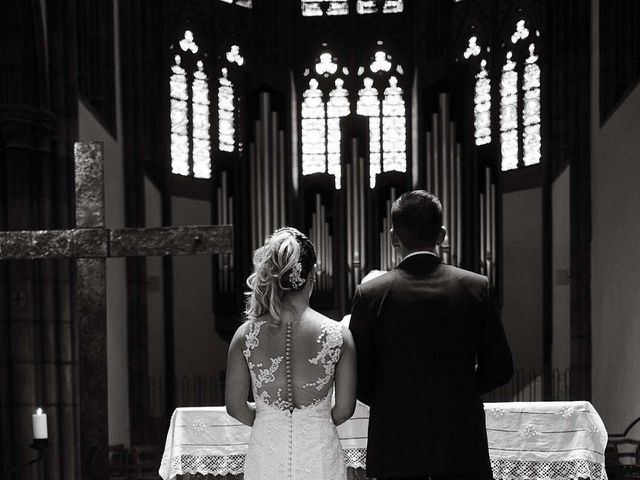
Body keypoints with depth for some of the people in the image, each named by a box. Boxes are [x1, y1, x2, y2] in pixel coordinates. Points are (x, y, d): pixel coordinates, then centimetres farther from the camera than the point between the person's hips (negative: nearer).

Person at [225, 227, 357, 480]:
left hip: (266, 459, 1)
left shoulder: (245, 335, -11)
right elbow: (344, 410, -5)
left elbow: (235, 407, -2)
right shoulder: (339, 335, -13)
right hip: (320, 458, -1)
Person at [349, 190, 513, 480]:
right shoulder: (477, 287, -6)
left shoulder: (370, 294, -9)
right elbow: (500, 369, 0)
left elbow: (358, 380, -6)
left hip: (395, 448, -1)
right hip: (463, 445, 1)